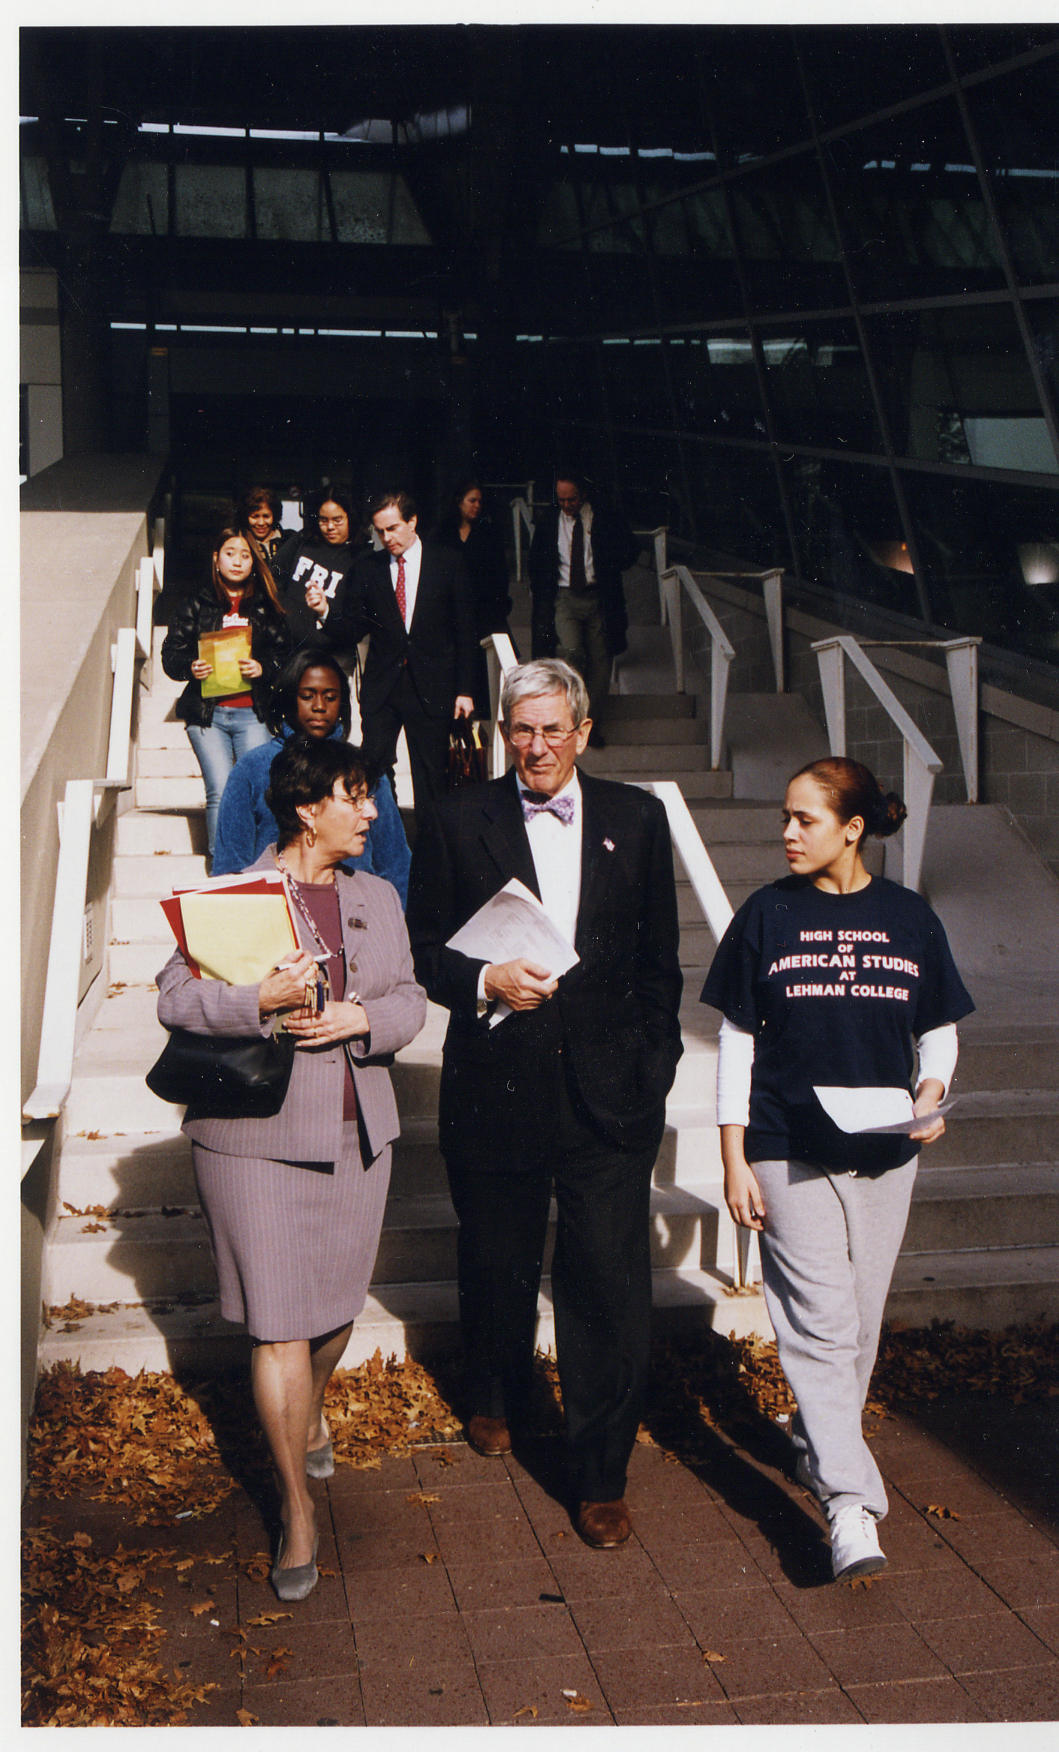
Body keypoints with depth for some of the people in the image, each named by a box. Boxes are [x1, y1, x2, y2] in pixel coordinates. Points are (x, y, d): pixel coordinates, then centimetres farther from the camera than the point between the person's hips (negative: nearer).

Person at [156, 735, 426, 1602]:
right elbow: (175, 996, -11)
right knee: (279, 1323, -2)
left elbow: (411, 1000, 9)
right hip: (257, 1139, -5)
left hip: (357, 1134, 5)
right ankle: (297, 1507, 15)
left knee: (336, 1302, 16)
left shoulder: (377, 898, 10)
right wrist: (260, 1001, -27)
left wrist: (363, 1018, -12)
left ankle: (311, 1412, 49)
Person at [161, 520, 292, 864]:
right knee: (220, 792, -9)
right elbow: (171, 654, 8)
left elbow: (286, 653, 9)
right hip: (207, 713, -1)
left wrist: (264, 667, -11)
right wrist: (190, 667, -13)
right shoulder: (193, 606, 11)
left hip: (253, 713, 1)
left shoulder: (267, 607, 13)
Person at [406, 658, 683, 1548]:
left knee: (611, 1286, -2)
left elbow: (659, 958, 10)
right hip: (498, 1087, 0)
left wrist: (654, 1059, 5)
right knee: (498, 1265, 17)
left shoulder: (636, 818, 5)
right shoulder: (459, 822, 1)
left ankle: (601, 1476, 13)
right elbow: (423, 950, 4)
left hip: (608, 1091, 0)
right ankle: (496, 1399, 46)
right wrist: (485, 982, -15)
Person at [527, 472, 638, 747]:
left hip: (599, 598, 0)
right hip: (564, 597, 0)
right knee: (571, 651, -21)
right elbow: (536, 563, 16)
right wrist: (542, 598, 7)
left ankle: (591, 721, 14)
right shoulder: (547, 521, 6)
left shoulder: (606, 517, 2)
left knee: (600, 659, 0)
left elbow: (629, 550, 7)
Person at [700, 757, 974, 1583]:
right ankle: (852, 1506, -5)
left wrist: (932, 1089, -9)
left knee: (860, 1321, 13)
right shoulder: (768, 914, -2)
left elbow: (940, 1029, 12)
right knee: (821, 1325, -7)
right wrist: (734, 1158, -3)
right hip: (790, 1150, -2)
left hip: (884, 1152, 3)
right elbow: (737, 1043, 0)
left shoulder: (910, 918, 3)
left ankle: (819, 1444, 36)